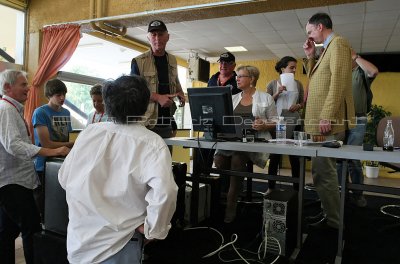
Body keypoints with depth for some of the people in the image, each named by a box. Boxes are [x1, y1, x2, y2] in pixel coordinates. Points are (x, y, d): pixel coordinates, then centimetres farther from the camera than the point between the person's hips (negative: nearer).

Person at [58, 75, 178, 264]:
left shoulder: (89, 132, -4)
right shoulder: (152, 143, -17)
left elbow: (64, 178, 5)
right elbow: (165, 190, -32)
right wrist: (153, 229, -17)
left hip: (78, 240, 6)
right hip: (116, 246, -5)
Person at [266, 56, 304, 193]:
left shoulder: (298, 84, 8)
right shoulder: (272, 84, 2)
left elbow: (303, 103, 14)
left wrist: (298, 106, -8)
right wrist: (277, 93, -14)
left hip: (294, 123, 2)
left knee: (294, 156, 7)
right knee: (274, 155, 5)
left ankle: (296, 187, 17)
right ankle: (271, 187, 14)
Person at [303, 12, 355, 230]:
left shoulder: (337, 43, -7)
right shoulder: (328, 48, 23)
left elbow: (338, 81, -19)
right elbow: (315, 79, 27)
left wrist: (327, 116, -24)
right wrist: (310, 57, 18)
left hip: (329, 122, -10)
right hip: (322, 121, 10)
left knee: (323, 173, -6)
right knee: (324, 171, 15)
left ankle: (333, 221, 6)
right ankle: (331, 217, 26)